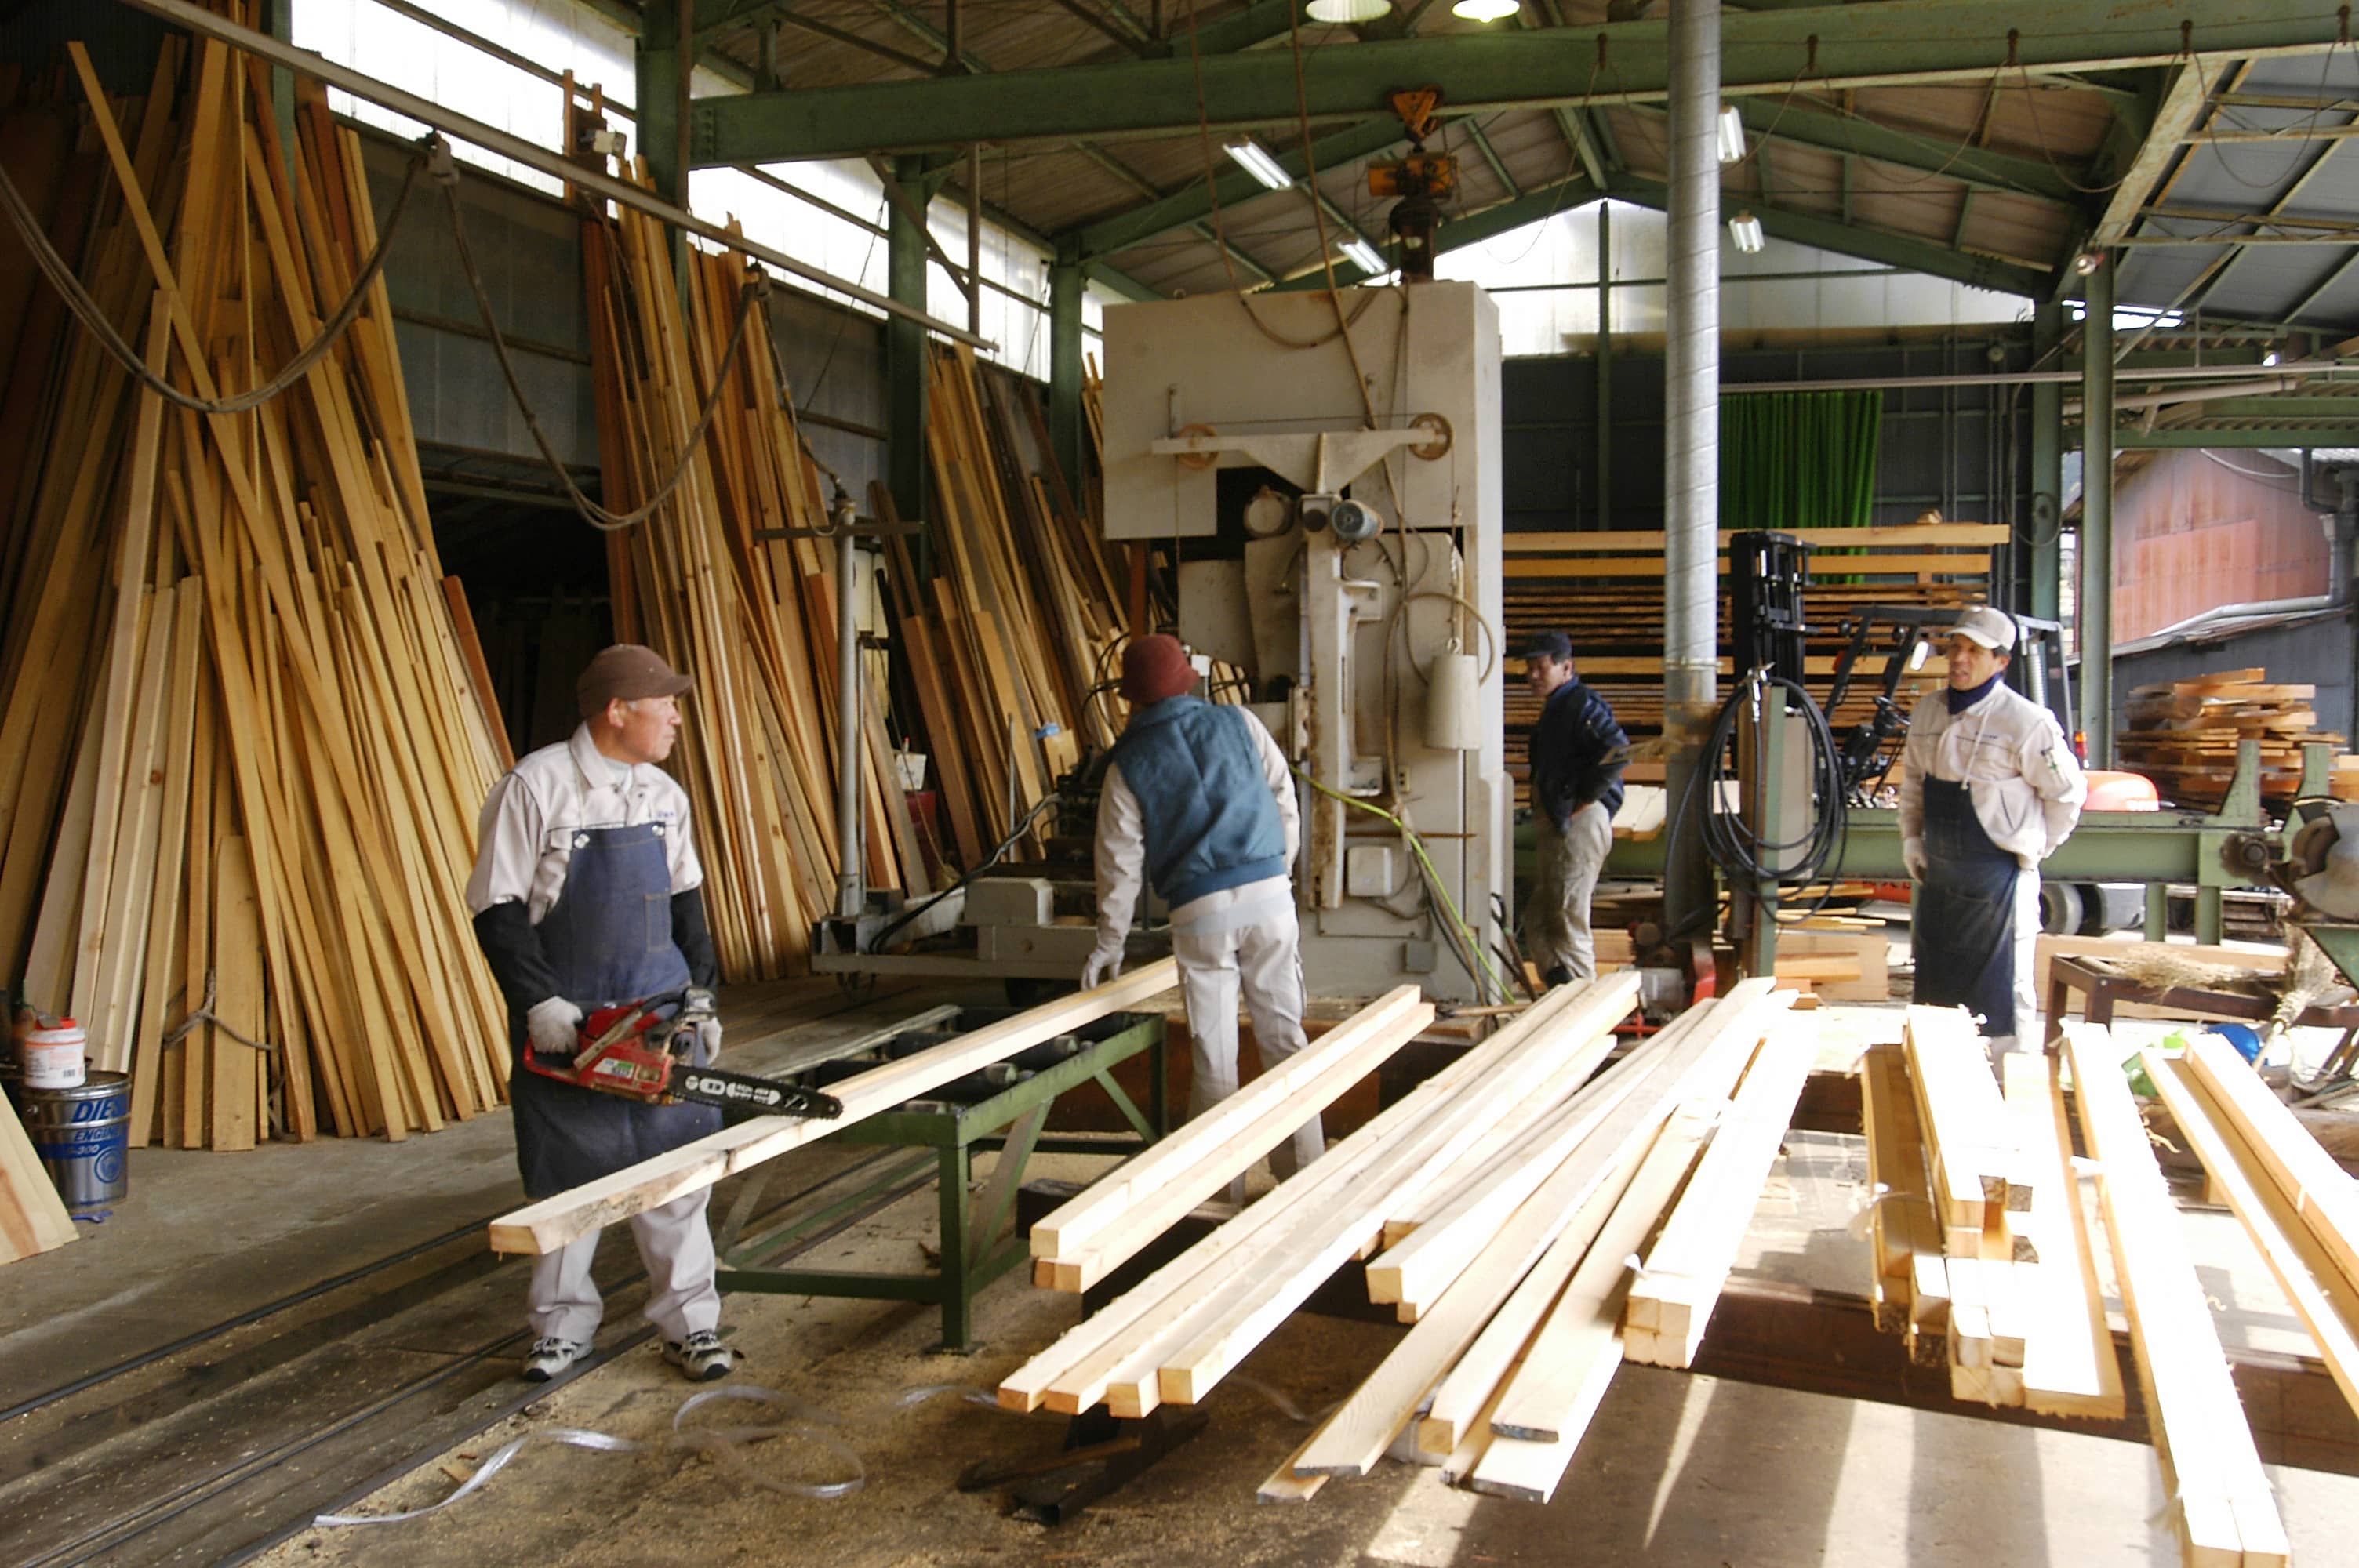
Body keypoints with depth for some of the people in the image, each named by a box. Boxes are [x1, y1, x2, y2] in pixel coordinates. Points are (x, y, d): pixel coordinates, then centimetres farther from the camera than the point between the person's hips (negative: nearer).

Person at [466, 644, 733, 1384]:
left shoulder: (663, 793, 8)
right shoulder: (536, 786, -11)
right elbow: (498, 908, -12)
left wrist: (702, 995, 12)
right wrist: (538, 1001, -19)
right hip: (566, 1021, -5)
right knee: (568, 1177, 7)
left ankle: (688, 1321, 17)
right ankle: (562, 1326, 23)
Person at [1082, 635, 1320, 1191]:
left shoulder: (1129, 764, 6)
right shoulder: (1238, 723, 10)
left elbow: (1120, 861, 8)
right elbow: (1284, 801, 10)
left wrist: (1109, 943, 18)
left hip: (1200, 911, -2)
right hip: (1270, 893, 2)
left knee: (1213, 1056, 6)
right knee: (1283, 1035, 9)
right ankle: (1304, 1171, 13)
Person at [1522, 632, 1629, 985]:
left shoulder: (1582, 703, -12)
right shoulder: (1556, 708, 20)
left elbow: (1617, 751, -25)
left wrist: (1581, 803, -19)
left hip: (1579, 824, -11)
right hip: (1559, 827, 11)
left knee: (1569, 922, -8)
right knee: (1538, 922, 14)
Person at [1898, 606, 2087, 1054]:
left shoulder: (2026, 721, -13)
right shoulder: (1928, 712, 7)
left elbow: (2067, 792, -5)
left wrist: (2032, 851, -2)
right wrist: (1911, 837, 12)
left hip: (1999, 874, -7)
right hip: (1939, 873, 7)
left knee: (2004, 996, -3)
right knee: (1935, 984, 16)